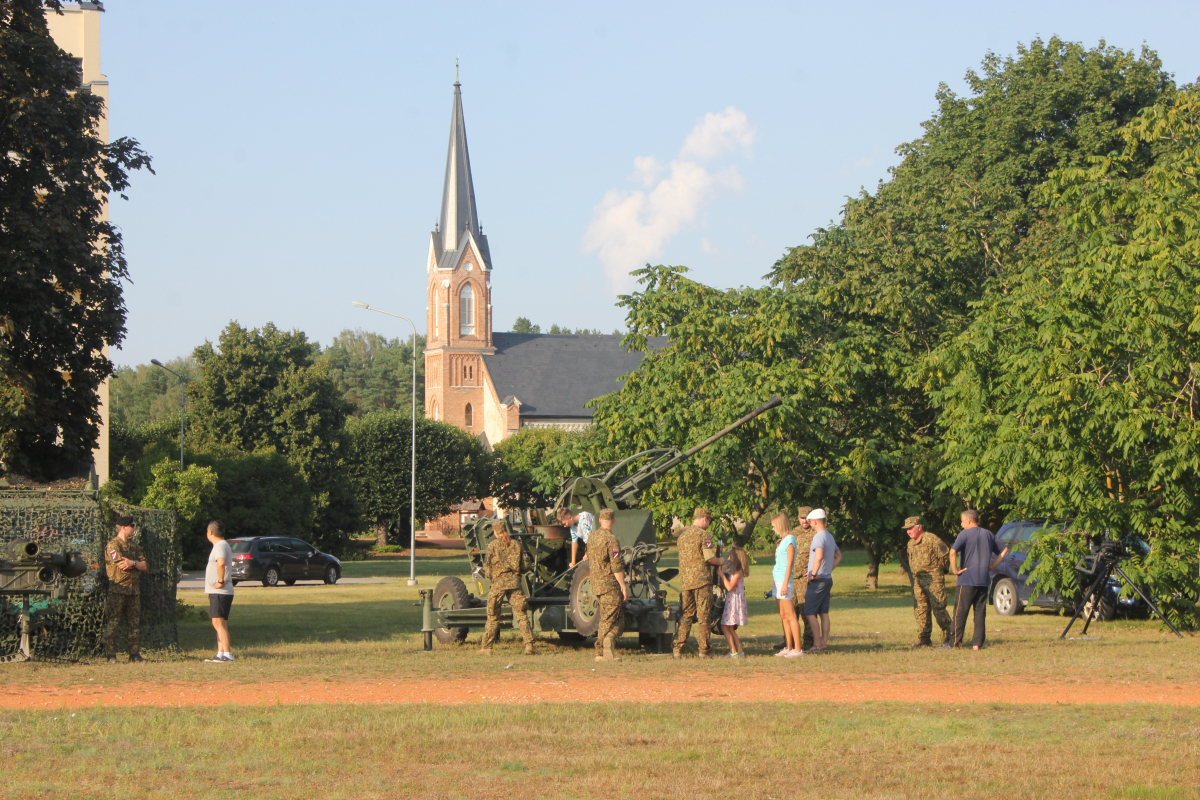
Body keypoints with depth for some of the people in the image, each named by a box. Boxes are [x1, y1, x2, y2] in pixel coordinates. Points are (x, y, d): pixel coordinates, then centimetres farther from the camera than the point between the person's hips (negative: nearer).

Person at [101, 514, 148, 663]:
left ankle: (135, 654, 13)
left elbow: (144, 566, 8)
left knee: (134, 623, 8)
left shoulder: (134, 545, 16)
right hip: (118, 589, -7)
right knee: (112, 623, -6)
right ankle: (111, 655, -4)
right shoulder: (112, 545, -7)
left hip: (133, 590, 7)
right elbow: (121, 566, -18)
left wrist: (132, 563, -11)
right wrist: (136, 564, -2)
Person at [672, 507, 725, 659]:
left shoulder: (682, 534, 13)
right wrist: (720, 561, 6)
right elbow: (710, 558, -16)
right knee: (704, 617, 0)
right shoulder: (703, 534, -10)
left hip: (685, 580, 6)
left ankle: (677, 649, 4)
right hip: (701, 579, -6)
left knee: (685, 616, 11)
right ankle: (705, 650, 1)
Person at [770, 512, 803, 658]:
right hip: (778, 580, 9)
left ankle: (797, 649, -11)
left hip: (784, 580, -9)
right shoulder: (782, 540, 16)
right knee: (783, 617, 8)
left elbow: (790, 563, -15)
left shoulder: (789, 539, -10)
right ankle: (788, 647, 10)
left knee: (790, 616, -10)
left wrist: (785, 583, -19)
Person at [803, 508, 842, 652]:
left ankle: (817, 645, -10)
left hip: (818, 581, -9)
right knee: (824, 613, 9)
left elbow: (819, 556, -31)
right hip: (827, 579, 9)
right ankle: (824, 644, 8)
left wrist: (814, 573, -21)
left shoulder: (819, 537, -15)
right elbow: (838, 556, 29)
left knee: (810, 613, -6)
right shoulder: (830, 536, 15)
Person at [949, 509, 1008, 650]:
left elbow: (953, 552, -21)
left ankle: (956, 641, 0)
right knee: (980, 613, 7)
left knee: (960, 612, 1)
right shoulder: (988, 534, 10)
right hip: (983, 580, 5)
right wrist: (992, 566, 11)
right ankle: (977, 643, 3)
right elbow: (1004, 551, 14)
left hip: (967, 580, -5)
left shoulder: (965, 534, -6)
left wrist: (955, 569, -12)